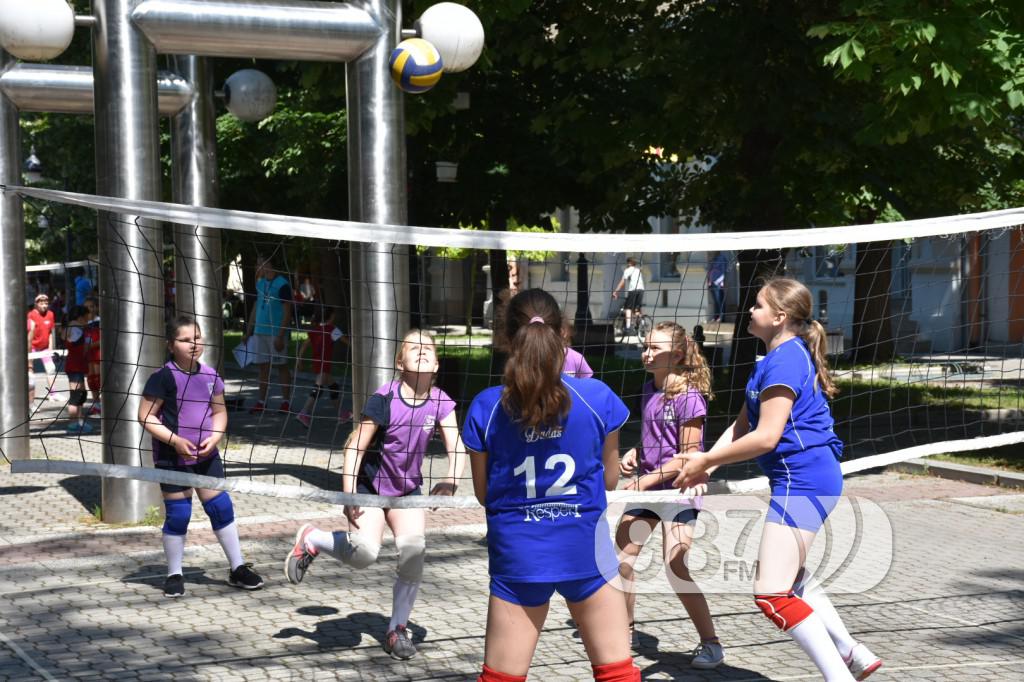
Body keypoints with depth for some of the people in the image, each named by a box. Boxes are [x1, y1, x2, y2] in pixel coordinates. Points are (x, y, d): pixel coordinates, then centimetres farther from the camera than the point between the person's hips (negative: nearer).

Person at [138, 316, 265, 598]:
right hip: (173, 457, -5)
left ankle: (238, 568, 17)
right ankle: (174, 575, 16)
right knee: (177, 514, 1)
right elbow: (145, 415, -13)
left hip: (206, 455, 5)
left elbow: (220, 411, 13)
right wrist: (174, 440, -21)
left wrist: (215, 436, -6)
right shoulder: (164, 377, -13)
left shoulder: (210, 375, 3)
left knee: (221, 507, 6)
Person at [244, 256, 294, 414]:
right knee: (263, 366, 6)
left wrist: (281, 336, -17)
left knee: (282, 366, -1)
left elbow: (287, 312, -12)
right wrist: (248, 333, 15)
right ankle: (261, 402, 9)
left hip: (276, 333, -7)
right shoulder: (260, 283, 13)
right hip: (260, 331, 7)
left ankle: (285, 403, 4)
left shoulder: (282, 284, -9)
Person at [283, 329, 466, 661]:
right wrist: (348, 495, -21)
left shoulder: (440, 402, -9)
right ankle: (311, 539, 10)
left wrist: (451, 480, -32)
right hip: (370, 485, -4)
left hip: (408, 488, 4)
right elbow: (355, 447, -18)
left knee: (413, 548, -18)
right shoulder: (384, 399, -21)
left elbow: (456, 447, -14)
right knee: (364, 553, -22)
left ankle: (398, 630, 0)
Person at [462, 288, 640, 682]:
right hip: (584, 550, 0)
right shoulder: (598, 398, -7)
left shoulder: (485, 408, -6)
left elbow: (483, 493, 3)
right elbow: (610, 479, 5)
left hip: (517, 555, 1)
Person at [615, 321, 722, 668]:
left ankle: (711, 644, -4)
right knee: (621, 557, 12)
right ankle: (624, 630, 29)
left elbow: (688, 455, -18)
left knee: (675, 567, -15)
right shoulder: (650, 388, 6)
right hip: (648, 487, 8)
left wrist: (648, 480, -19)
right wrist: (634, 454, 1)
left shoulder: (688, 396, -18)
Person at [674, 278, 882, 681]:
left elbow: (766, 437, -23)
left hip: (801, 480, -12)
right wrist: (705, 462, 1)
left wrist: (706, 461, -14)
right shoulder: (785, 356, 15)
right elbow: (742, 425, 14)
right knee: (791, 577, 28)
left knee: (771, 594, -15)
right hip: (807, 478, 12)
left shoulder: (785, 359, -17)